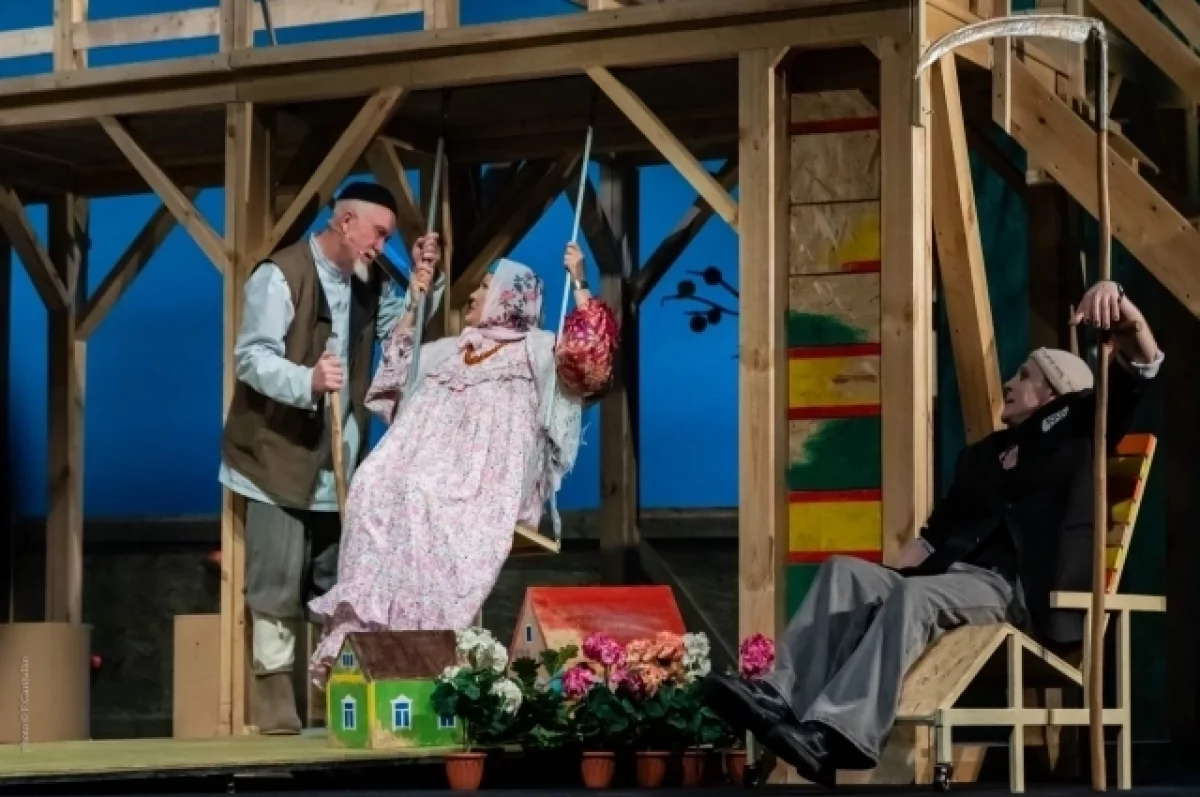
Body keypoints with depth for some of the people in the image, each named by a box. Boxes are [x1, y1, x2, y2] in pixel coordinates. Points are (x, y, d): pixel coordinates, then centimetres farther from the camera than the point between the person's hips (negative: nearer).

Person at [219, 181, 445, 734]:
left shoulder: (368, 283, 10)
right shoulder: (281, 276, -15)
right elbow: (253, 357, -22)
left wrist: (422, 281, 1)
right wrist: (308, 381, -40)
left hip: (340, 459, 8)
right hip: (282, 455, -7)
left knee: (337, 580, 11)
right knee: (278, 583, -5)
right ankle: (274, 690, 1)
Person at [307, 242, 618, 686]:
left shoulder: (536, 349, 13)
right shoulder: (450, 350, 32)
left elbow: (588, 360, -4)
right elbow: (395, 371, 40)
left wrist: (579, 283, -8)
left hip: (489, 477, -5)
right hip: (431, 464, 5)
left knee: (425, 498, -36)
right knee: (376, 486, -28)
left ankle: (416, 638, -39)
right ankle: (358, 628, -36)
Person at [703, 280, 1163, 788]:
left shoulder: (1073, 428, 11)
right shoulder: (983, 454, 30)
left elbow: (1139, 368, -4)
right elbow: (935, 532, 28)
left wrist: (1123, 316, -26)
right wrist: (884, 579, 11)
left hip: (1018, 590, -7)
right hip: (953, 576, 7)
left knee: (915, 595, -35)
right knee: (845, 573, -17)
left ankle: (834, 736, -51)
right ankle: (783, 700, -36)